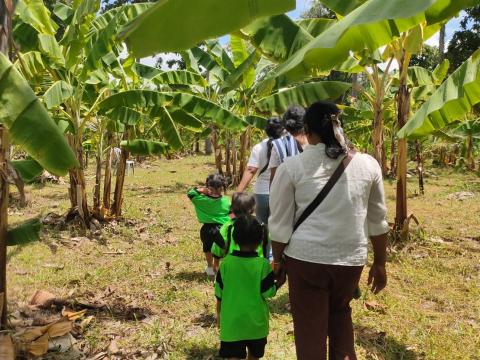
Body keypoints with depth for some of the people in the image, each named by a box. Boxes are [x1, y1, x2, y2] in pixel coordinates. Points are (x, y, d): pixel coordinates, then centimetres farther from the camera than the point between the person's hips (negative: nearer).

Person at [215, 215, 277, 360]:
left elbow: (219, 294, -1)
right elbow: (269, 292, -10)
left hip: (231, 322, 0)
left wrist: (219, 315, 13)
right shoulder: (262, 264, -14)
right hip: (256, 322, 1)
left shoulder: (226, 262, -9)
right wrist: (277, 283, 8)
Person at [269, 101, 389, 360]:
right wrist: (379, 263, 17)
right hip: (351, 260, 3)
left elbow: (279, 224, -5)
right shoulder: (368, 164, 0)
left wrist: (278, 262, 9)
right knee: (340, 312, 29)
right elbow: (378, 221, 6)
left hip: (305, 259, -2)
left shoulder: (291, 167, -8)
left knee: (310, 329, 14)